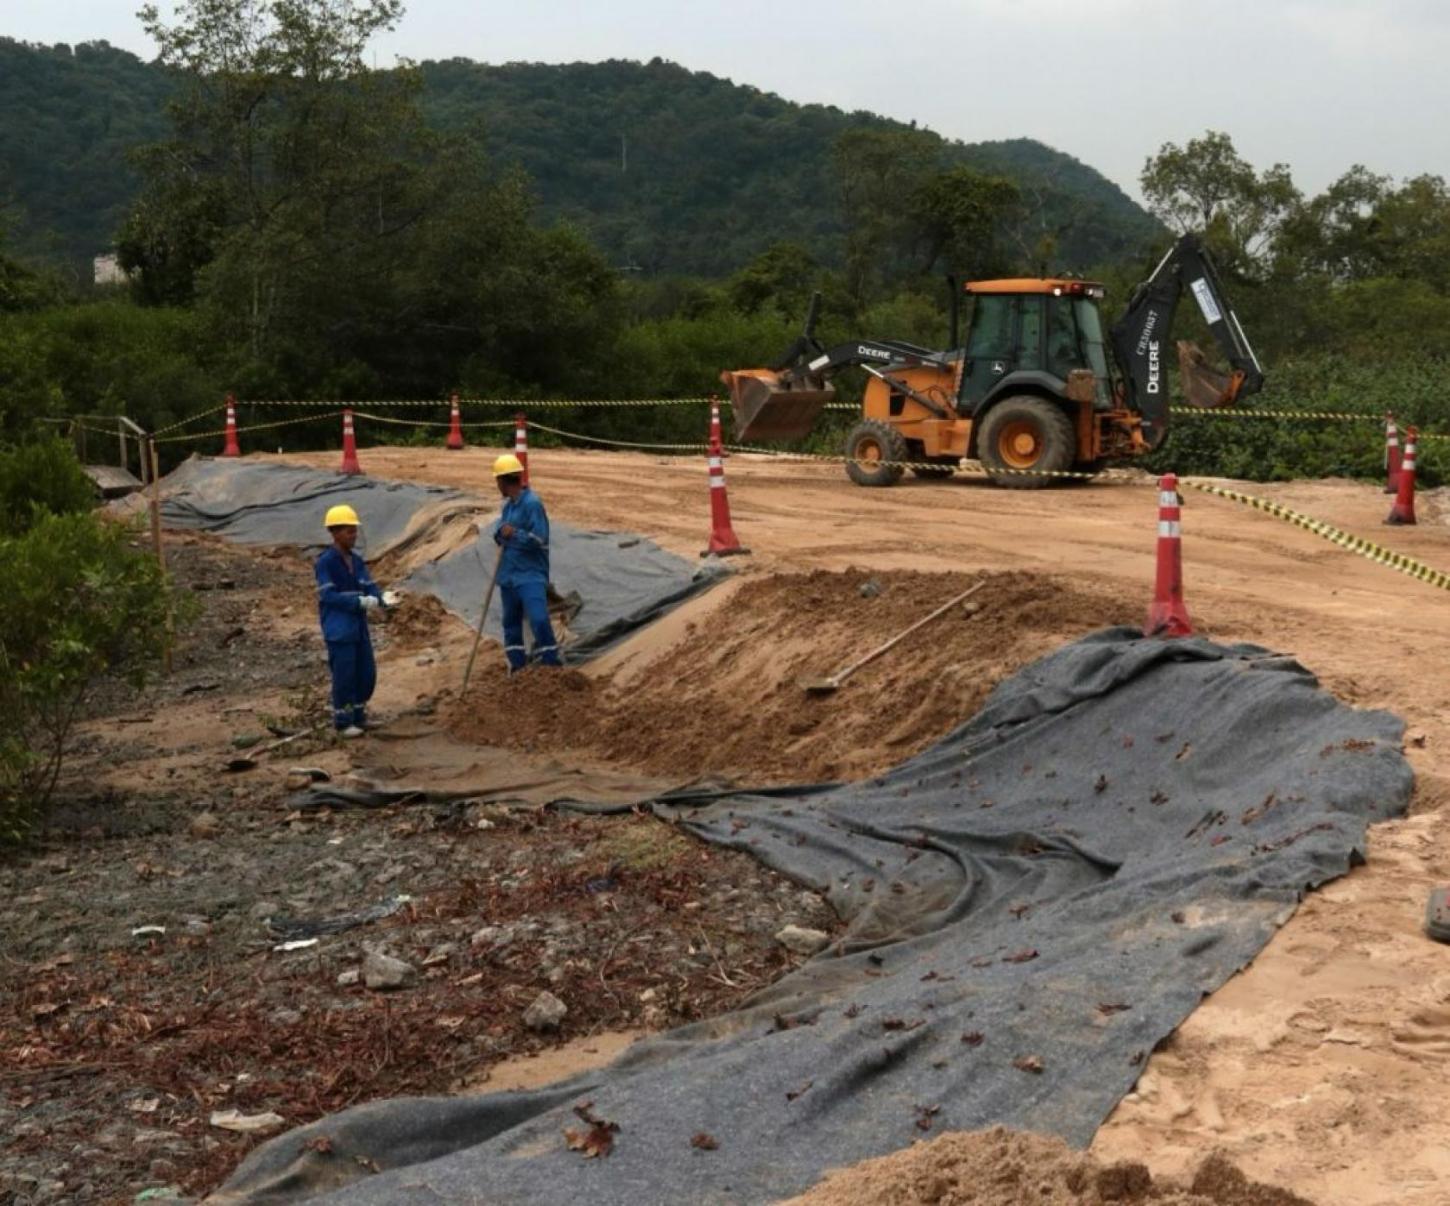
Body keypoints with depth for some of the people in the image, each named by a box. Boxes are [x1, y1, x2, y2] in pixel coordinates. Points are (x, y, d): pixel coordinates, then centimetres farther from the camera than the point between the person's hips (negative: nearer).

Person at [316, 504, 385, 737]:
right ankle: (342, 721, 12)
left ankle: (359, 715, 26)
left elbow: (369, 586, 3)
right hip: (338, 630, -7)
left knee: (367, 673, 10)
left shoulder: (357, 560, 9)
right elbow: (328, 596, -17)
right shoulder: (325, 563, -11)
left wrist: (379, 598, -19)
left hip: (359, 626, 7)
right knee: (344, 674, -2)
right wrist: (359, 602, -25)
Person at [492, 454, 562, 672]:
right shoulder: (508, 504, 12)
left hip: (531, 574, -8)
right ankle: (517, 665, 22)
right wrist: (500, 534, -5)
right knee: (511, 622, 12)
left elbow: (540, 540, -17)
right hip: (508, 574, 9)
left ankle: (550, 664, -9)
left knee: (539, 619, -17)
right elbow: (501, 534, 16)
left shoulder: (532, 503, -14)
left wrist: (515, 534, -23)